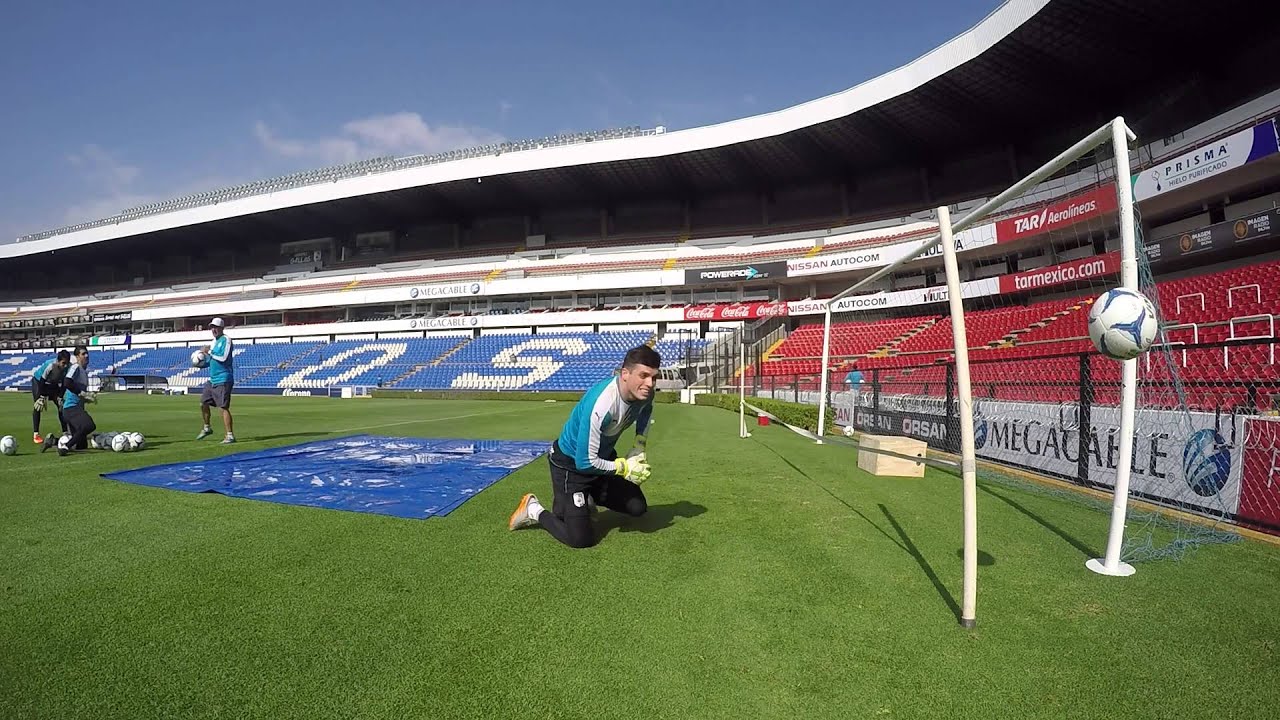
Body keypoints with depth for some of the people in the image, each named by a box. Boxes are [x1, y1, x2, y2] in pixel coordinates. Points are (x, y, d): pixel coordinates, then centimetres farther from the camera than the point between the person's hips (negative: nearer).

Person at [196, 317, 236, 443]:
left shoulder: (226, 340, -10)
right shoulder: (214, 341, 16)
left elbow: (223, 358, -21)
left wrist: (209, 351, -13)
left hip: (223, 380, -9)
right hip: (212, 380, 9)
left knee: (223, 408, -11)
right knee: (203, 404, 16)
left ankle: (230, 435, -8)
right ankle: (206, 428, 35)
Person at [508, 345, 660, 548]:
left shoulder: (644, 393, -16)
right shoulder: (601, 405, -39)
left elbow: (645, 411, 14)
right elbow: (586, 463, -31)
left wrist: (639, 448, 1)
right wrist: (624, 467, -20)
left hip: (603, 457, 7)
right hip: (571, 464, -7)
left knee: (637, 507, 7)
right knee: (581, 539, -10)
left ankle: (589, 498, 29)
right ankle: (534, 510, 13)